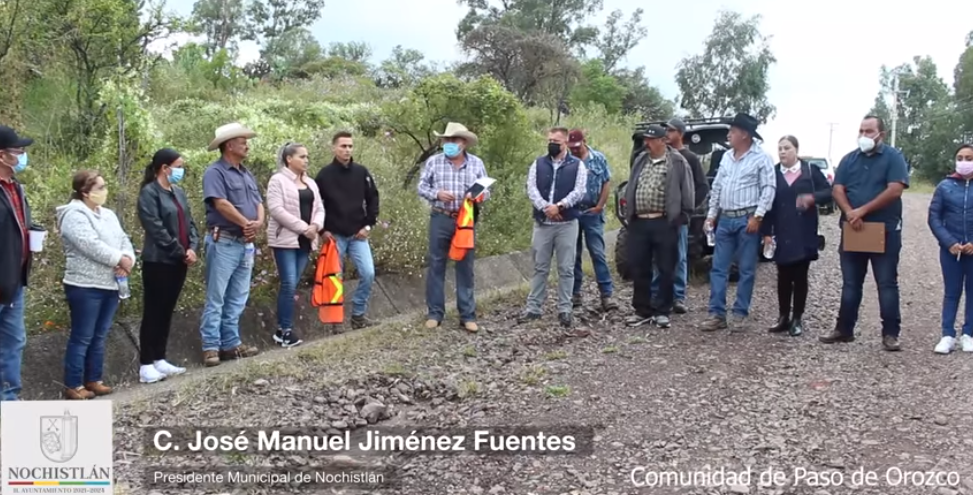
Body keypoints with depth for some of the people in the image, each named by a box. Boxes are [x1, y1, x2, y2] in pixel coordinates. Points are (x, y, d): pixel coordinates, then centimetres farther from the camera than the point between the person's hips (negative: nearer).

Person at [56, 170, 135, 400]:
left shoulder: (108, 215, 15)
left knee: (99, 337, 13)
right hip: (85, 286, -8)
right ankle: (73, 386, 5)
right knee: (82, 338, -3)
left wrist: (128, 260, -11)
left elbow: (124, 240, 9)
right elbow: (91, 246, -23)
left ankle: (93, 380, 22)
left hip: (110, 285, 8)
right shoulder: (75, 215, -12)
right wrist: (120, 259, -15)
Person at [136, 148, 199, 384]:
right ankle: (146, 365, 2)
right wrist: (181, 252, -15)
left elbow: (189, 222, 13)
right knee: (153, 313, -3)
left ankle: (159, 360, 19)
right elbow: (157, 229, -18)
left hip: (178, 262, 8)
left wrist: (192, 248, -5)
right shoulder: (149, 193, -11)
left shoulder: (179, 192, 14)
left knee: (167, 312, 12)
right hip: (158, 262, -8)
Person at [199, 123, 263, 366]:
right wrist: (246, 223, -13)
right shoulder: (215, 172, -9)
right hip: (223, 242, -8)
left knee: (237, 299, 11)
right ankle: (211, 347, 1)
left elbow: (258, 202, 12)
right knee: (216, 298, -3)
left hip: (246, 243, 8)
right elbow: (221, 203, -20)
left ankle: (231, 344, 17)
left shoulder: (247, 174, 17)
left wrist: (259, 222, -9)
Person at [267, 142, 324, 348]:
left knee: (292, 285, 7)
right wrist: (302, 227, -18)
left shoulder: (310, 183, 17)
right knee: (289, 284, -12)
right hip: (285, 239, -7)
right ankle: (285, 330, -6)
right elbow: (276, 209, -16)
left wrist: (315, 225, -9)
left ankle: (282, 329, 11)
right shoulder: (278, 180, -5)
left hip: (305, 241, 7)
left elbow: (319, 208, 14)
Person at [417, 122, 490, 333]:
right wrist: (436, 193, -17)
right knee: (436, 265, 4)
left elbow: (486, 191, 7)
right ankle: (435, 312, 15)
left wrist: (477, 195, -16)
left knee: (465, 266, 6)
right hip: (440, 219, -1)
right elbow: (422, 187, 2)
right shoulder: (434, 161, -1)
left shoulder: (476, 163, 2)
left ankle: (468, 315, 14)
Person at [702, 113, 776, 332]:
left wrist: (757, 216, -17)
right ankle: (717, 314, 7)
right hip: (725, 219, 6)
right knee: (718, 269, 3)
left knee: (746, 270, 2)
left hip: (747, 220, -6)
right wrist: (711, 215, 13)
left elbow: (769, 189, -11)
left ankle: (739, 314, 9)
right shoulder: (727, 157, 14)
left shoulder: (761, 157, -6)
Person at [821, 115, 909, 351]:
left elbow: (895, 190, -14)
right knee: (850, 284, 10)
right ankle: (844, 329, 18)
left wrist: (863, 210, -16)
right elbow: (837, 190, 2)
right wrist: (850, 213, -17)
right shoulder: (849, 159, 10)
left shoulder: (893, 157, -3)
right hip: (852, 231, 4)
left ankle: (890, 334, 5)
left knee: (887, 284, 0)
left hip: (885, 230, -4)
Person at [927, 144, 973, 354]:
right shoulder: (945, 186, -2)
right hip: (951, 249, 0)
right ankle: (948, 336, 5)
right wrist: (949, 242, -12)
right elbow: (934, 217, -2)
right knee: (951, 292, 4)